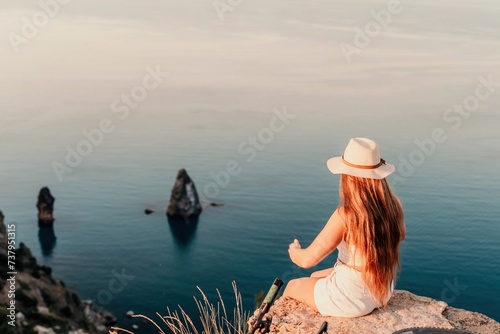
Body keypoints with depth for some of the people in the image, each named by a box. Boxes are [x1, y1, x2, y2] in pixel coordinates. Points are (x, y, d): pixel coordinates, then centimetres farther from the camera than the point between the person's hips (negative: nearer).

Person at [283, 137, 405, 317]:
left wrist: (294, 252, 1)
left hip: (351, 299, -6)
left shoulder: (346, 215, -29)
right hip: (383, 292, 6)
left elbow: (308, 259, -22)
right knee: (315, 277, 32)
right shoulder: (393, 206, -11)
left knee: (292, 286, 22)